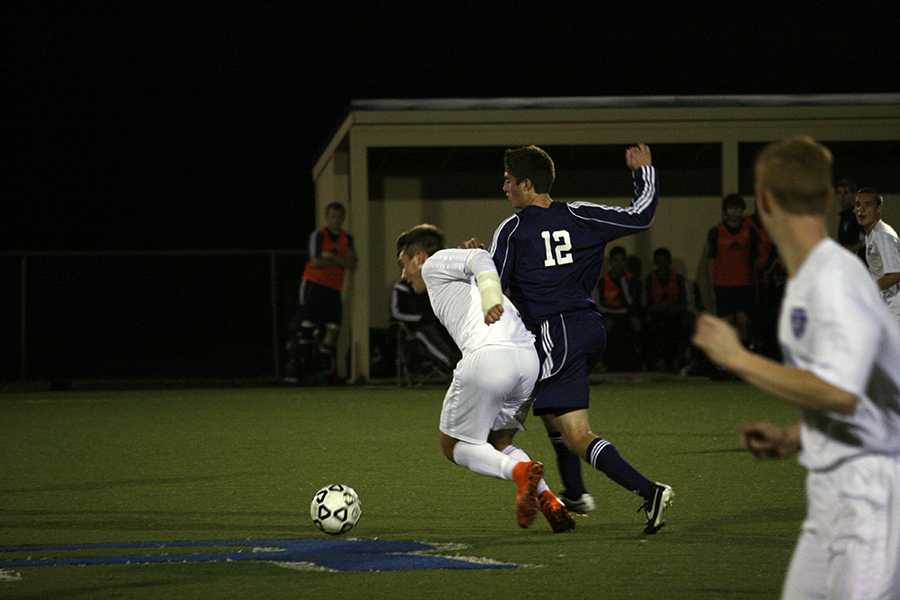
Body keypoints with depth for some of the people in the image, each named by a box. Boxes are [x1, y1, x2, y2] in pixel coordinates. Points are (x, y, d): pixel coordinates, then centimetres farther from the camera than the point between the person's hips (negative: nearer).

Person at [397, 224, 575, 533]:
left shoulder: (434, 264, 14)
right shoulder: (463, 280, 39)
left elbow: (479, 259, -5)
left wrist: (490, 297, -21)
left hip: (488, 357, -8)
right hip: (530, 359, 8)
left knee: (453, 445, 10)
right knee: (497, 443, 25)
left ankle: (519, 471, -18)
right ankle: (549, 501, 0)